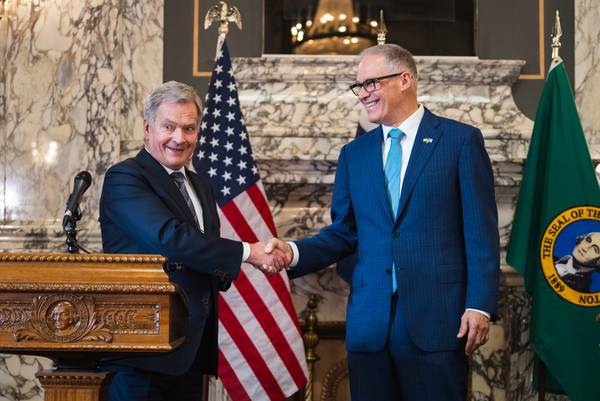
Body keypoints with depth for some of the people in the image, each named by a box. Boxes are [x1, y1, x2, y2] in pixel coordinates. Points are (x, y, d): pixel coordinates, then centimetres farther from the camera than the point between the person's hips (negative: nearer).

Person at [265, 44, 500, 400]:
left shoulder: (461, 140, 1)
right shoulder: (354, 154, 14)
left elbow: (481, 232, -3)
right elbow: (343, 234, 13)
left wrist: (480, 305, -10)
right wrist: (294, 252, -5)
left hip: (435, 320, -4)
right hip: (369, 326, 4)